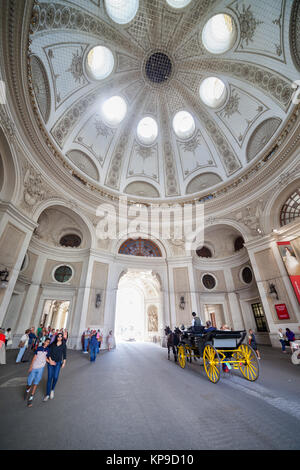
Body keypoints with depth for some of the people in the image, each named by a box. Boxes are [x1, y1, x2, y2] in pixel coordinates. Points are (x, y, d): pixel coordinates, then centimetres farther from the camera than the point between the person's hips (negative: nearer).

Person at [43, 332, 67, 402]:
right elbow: (49, 352, -1)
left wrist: (64, 363, 0)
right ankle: (47, 394, 17)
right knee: (50, 377, 1)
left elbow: (64, 354, 2)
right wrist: (50, 360, -10)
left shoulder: (64, 345, -2)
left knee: (55, 377, -4)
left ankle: (52, 390, 25)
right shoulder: (53, 344, 0)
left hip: (58, 362, 0)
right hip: (50, 362, 0)